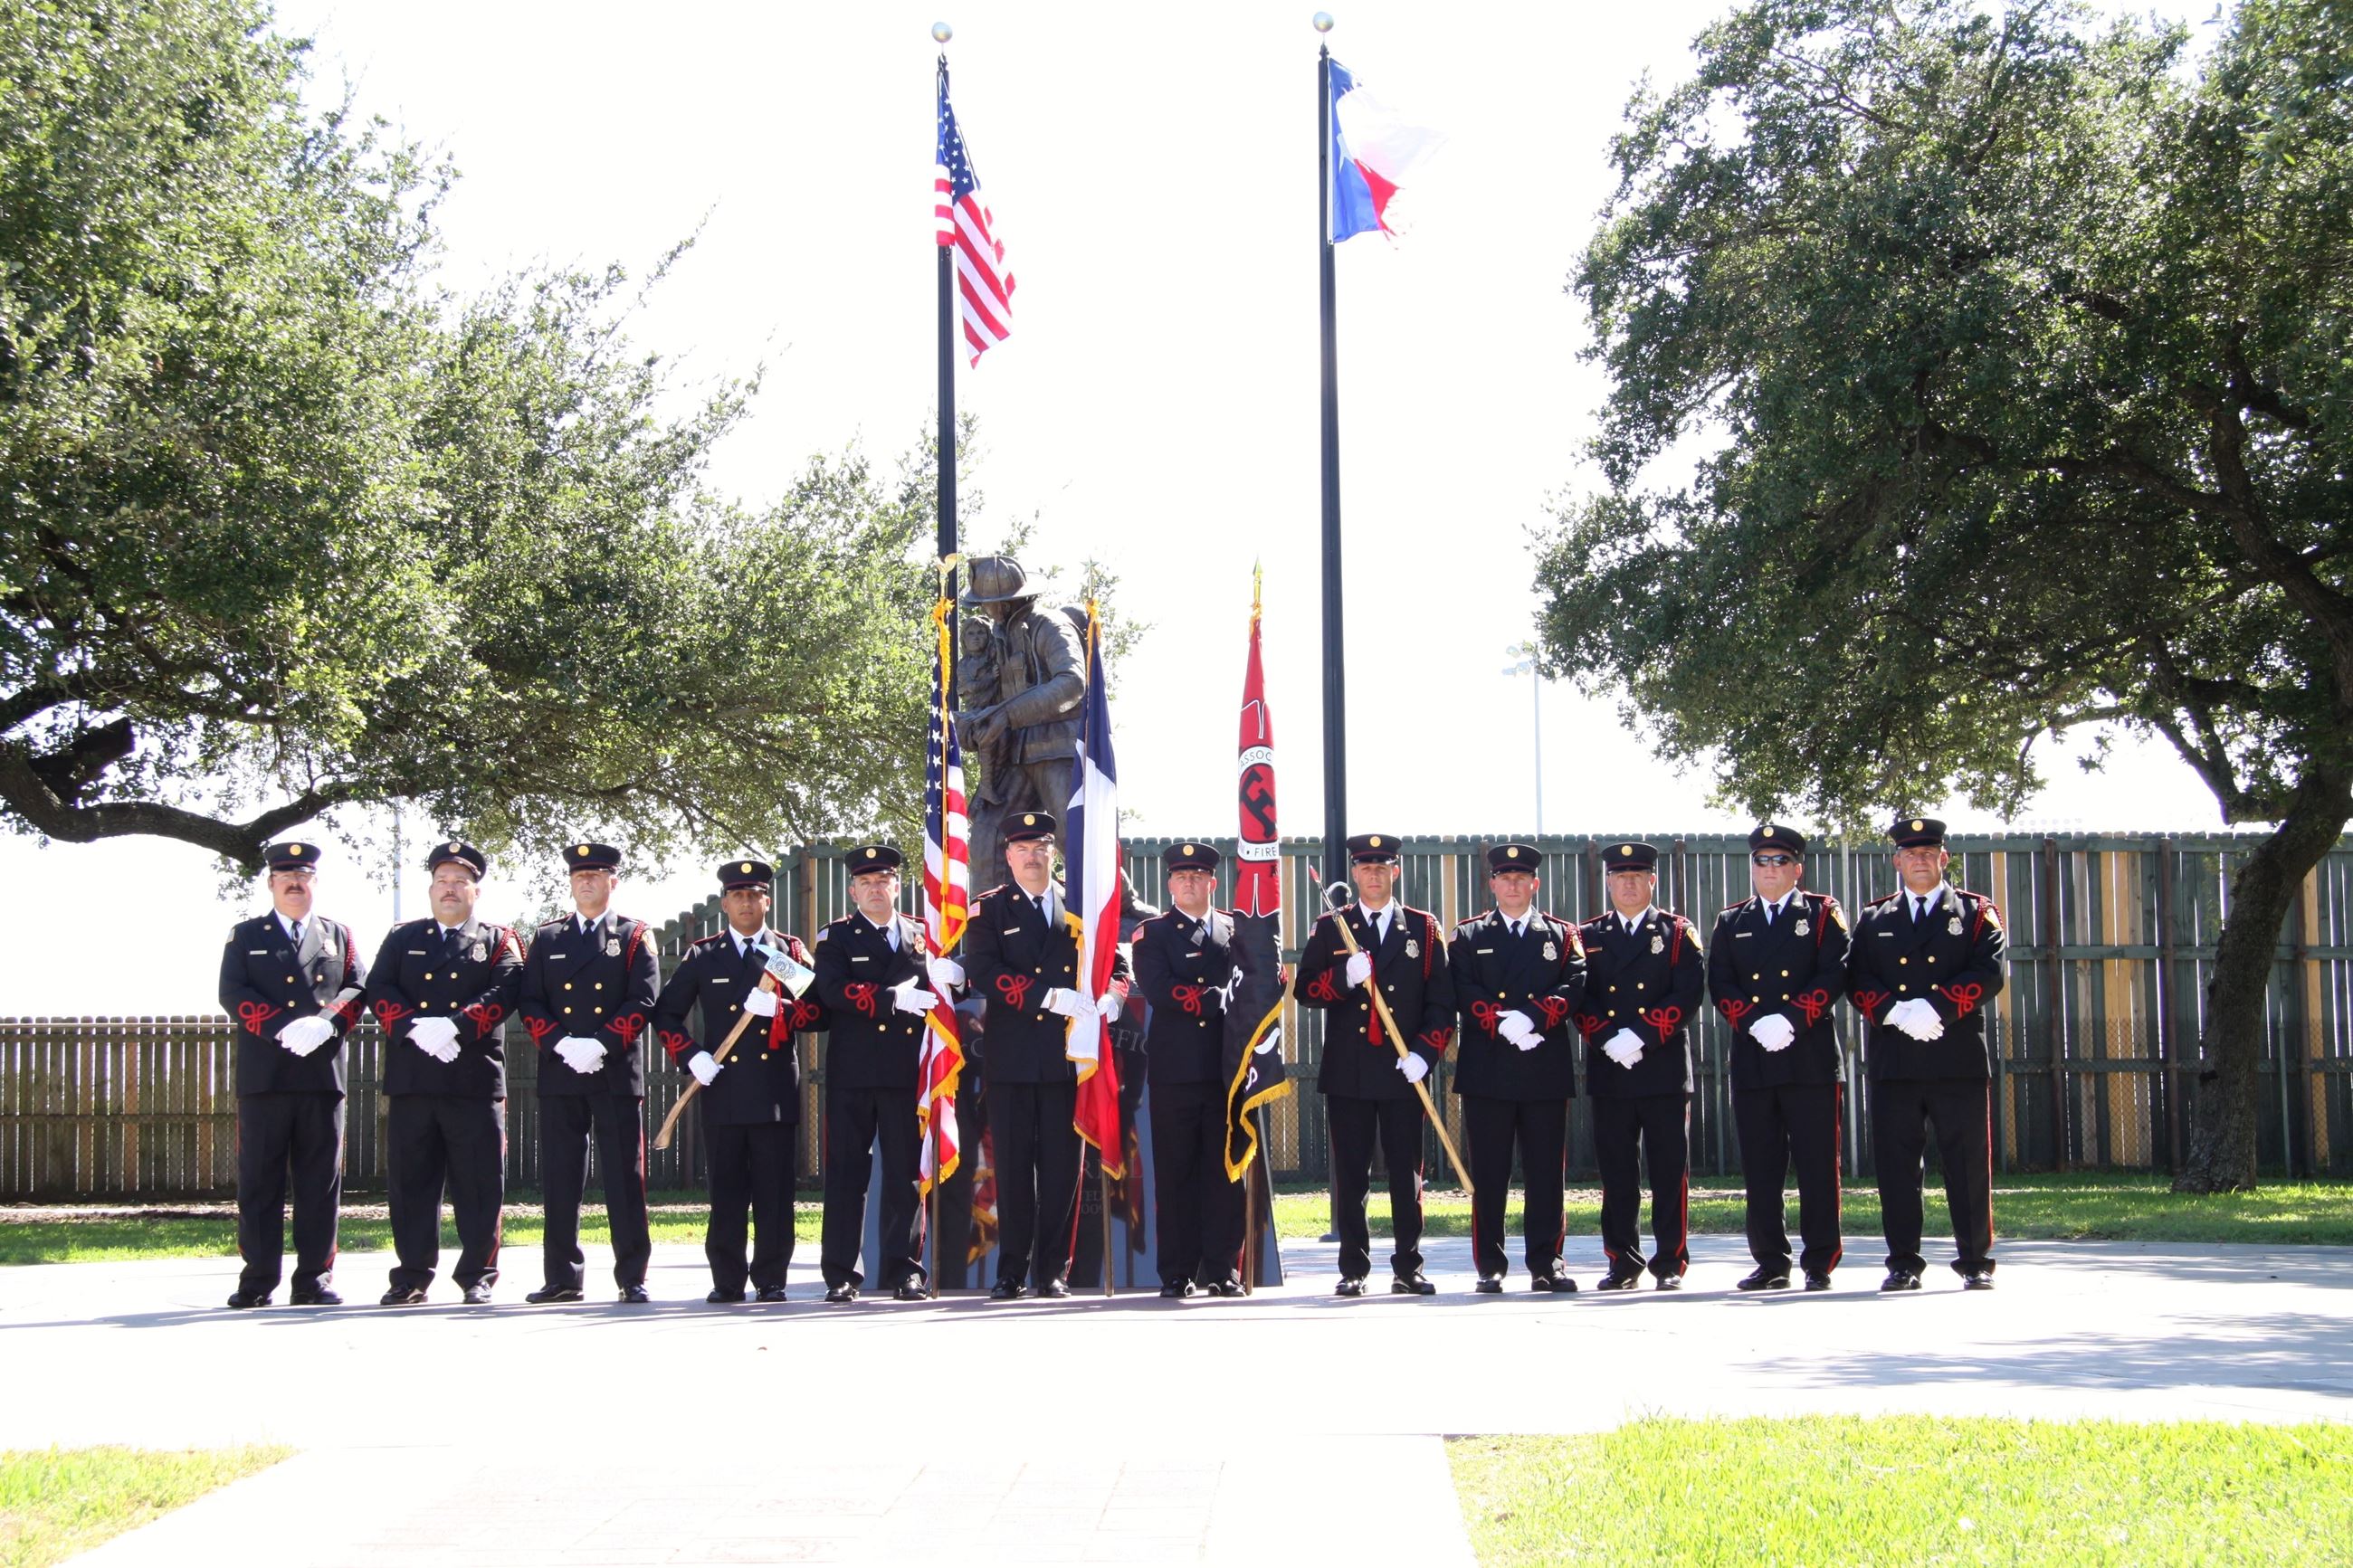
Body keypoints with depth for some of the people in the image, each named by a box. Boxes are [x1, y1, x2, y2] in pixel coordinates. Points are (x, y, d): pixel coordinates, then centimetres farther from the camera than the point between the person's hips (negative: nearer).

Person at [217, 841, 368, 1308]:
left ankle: (314, 1279, 6)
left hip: (323, 1076, 2)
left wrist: (324, 1023, -13)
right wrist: (283, 1029, -16)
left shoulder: (338, 936, 18)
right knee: (259, 1182, -1)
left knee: (321, 1182, 1)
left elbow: (357, 989, 6)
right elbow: (233, 994, -2)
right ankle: (257, 1281, 3)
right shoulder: (245, 936, 11)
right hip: (264, 1077, -2)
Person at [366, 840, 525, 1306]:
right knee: (410, 1183, 3)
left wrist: (455, 1028, -20)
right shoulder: (402, 938, 17)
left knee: (478, 1184, -1)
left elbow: (503, 993, -5)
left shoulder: (498, 942, 12)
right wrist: (414, 1029, -15)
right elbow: (379, 990, 3)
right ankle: (412, 1276, 10)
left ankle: (478, 1276, 6)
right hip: (411, 1079, 2)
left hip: (475, 1080, -2)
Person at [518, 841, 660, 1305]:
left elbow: (644, 1000, -3)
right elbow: (530, 1003, 7)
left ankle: (632, 1277, 2)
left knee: (624, 1178, -2)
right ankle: (562, 1277, 8)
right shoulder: (548, 939, 14)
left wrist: (602, 1043, -15)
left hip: (617, 1072, -2)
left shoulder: (635, 936, 7)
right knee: (560, 1179, 2)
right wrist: (560, 1043, -10)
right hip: (559, 1075, 2)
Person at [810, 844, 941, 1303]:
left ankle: (904, 1270, 5)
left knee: (907, 1172, 0)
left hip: (908, 1072, 2)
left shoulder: (924, 937, 17)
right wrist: (896, 998, -15)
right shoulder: (836, 938, 8)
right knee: (846, 1171, -2)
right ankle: (841, 1274, 0)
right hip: (852, 1071, -2)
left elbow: (939, 993, 14)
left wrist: (948, 975, -10)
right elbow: (834, 992, -8)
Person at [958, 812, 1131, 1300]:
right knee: (1013, 1167, 0)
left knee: (1062, 1166, 0)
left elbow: (1116, 957, 13)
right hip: (1011, 1056, -1)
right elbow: (982, 973, -8)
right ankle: (1012, 1273, 5)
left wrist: (1110, 992, -11)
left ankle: (1053, 1272, 5)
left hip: (1066, 1055, 1)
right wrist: (1052, 997, -17)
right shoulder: (989, 910, 7)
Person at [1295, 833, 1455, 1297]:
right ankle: (1354, 1270, 7)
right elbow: (1305, 989, 2)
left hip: (1403, 1070, 0)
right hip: (1347, 1072, 0)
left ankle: (1408, 1269, 7)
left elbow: (1442, 1000, 5)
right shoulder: (1329, 929, 9)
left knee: (1407, 1173, 1)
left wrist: (1425, 1052, -8)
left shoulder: (1423, 928, 9)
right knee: (1350, 1176, 1)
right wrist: (1344, 977, -16)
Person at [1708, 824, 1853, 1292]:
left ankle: (1819, 1263, 2)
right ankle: (1771, 1263, 9)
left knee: (1818, 1165, -3)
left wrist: (1791, 1020, -16)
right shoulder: (1730, 923, 16)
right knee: (1760, 1169, 3)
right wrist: (1755, 1023, -11)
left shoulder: (1824, 914, 7)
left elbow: (1834, 974, -5)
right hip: (1752, 1061, 3)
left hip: (1812, 1059, -3)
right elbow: (1720, 984, 6)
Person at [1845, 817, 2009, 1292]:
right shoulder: (1873, 921, 16)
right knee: (1895, 1165, 1)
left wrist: (1937, 1009, -16)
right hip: (1893, 1060, 2)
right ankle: (1904, 1263, 7)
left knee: (1969, 1163, 0)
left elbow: (1990, 971, -5)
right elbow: (1858, 979, 5)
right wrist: (1895, 1013, -14)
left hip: (1959, 1057, -2)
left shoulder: (1977, 913, 9)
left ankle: (1976, 1262, 7)